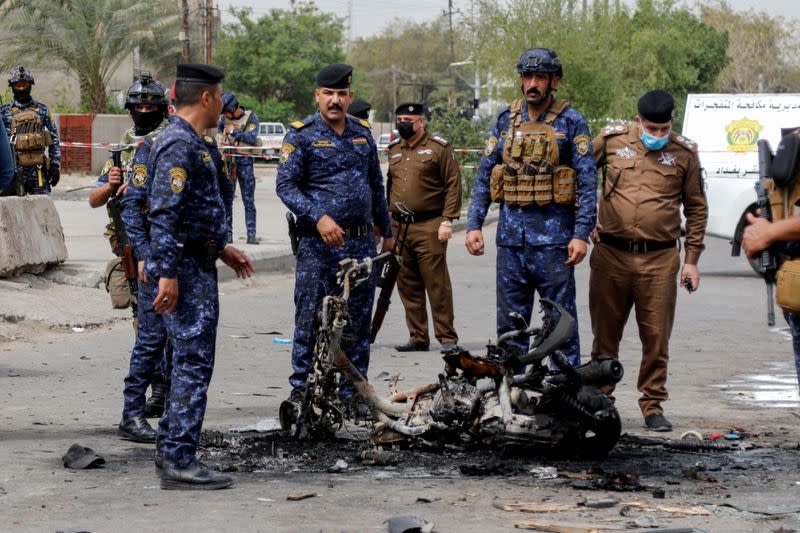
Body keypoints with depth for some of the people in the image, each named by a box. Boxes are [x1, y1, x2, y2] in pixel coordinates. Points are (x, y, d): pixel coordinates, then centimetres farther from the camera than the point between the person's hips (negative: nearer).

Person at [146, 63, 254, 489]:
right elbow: (164, 214, -23)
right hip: (185, 270, -11)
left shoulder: (196, 145, 17)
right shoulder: (178, 146, -16)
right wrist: (167, 274, -26)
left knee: (187, 360, 15)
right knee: (193, 361, -11)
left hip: (198, 266, 11)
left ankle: (170, 448, 22)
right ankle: (179, 461, -11)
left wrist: (222, 250, 27)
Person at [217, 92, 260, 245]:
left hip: (244, 162, -4)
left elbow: (253, 139, -16)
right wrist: (220, 137, 4)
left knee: (248, 200, -1)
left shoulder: (251, 117, -6)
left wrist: (234, 132, -16)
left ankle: (251, 235, 1)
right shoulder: (224, 117, 5)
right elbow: (219, 126, 24)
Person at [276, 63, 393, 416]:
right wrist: (318, 217, -22)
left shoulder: (362, 134, 14)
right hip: (318, 243, -5)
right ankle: (300, 387, 7)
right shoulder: (302, 134, -3)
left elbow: (376, 185, 23)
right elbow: (285, 185, -10)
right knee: (310, 317, -3)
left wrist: (387, 231, 24)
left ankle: (353, 392, 13)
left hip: (361, 242, 5)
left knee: (358, 320, 6)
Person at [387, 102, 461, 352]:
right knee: (408, 286, 7)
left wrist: (447, 221, -12)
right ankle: (418, 338, 15)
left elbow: (453, 185, -5)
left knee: (437, 284, -6)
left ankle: (447, 338, 0)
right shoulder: (394, 150, 17)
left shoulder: (439, 148, -1)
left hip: (429, 228, -6)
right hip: (399, 228, 6)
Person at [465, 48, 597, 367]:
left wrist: (581, 234, -13)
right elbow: (484, 175, 13)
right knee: (509, 319, 9)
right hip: (511, 234, 4)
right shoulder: (507, 120, 11)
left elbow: (587, 182, -5)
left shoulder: (571, 123, -1)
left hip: (554, 236, -4)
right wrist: (474, 224, 4)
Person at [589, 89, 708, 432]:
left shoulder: (684, 153, 4)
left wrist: (692, 259, 7)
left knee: (656, 337, 0)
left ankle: (653, 406, 12)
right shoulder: (611, 140, 3)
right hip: (611, 253, 1)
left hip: (660, 259, -1)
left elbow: (696, 208, 10)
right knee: (605, 333, 9)